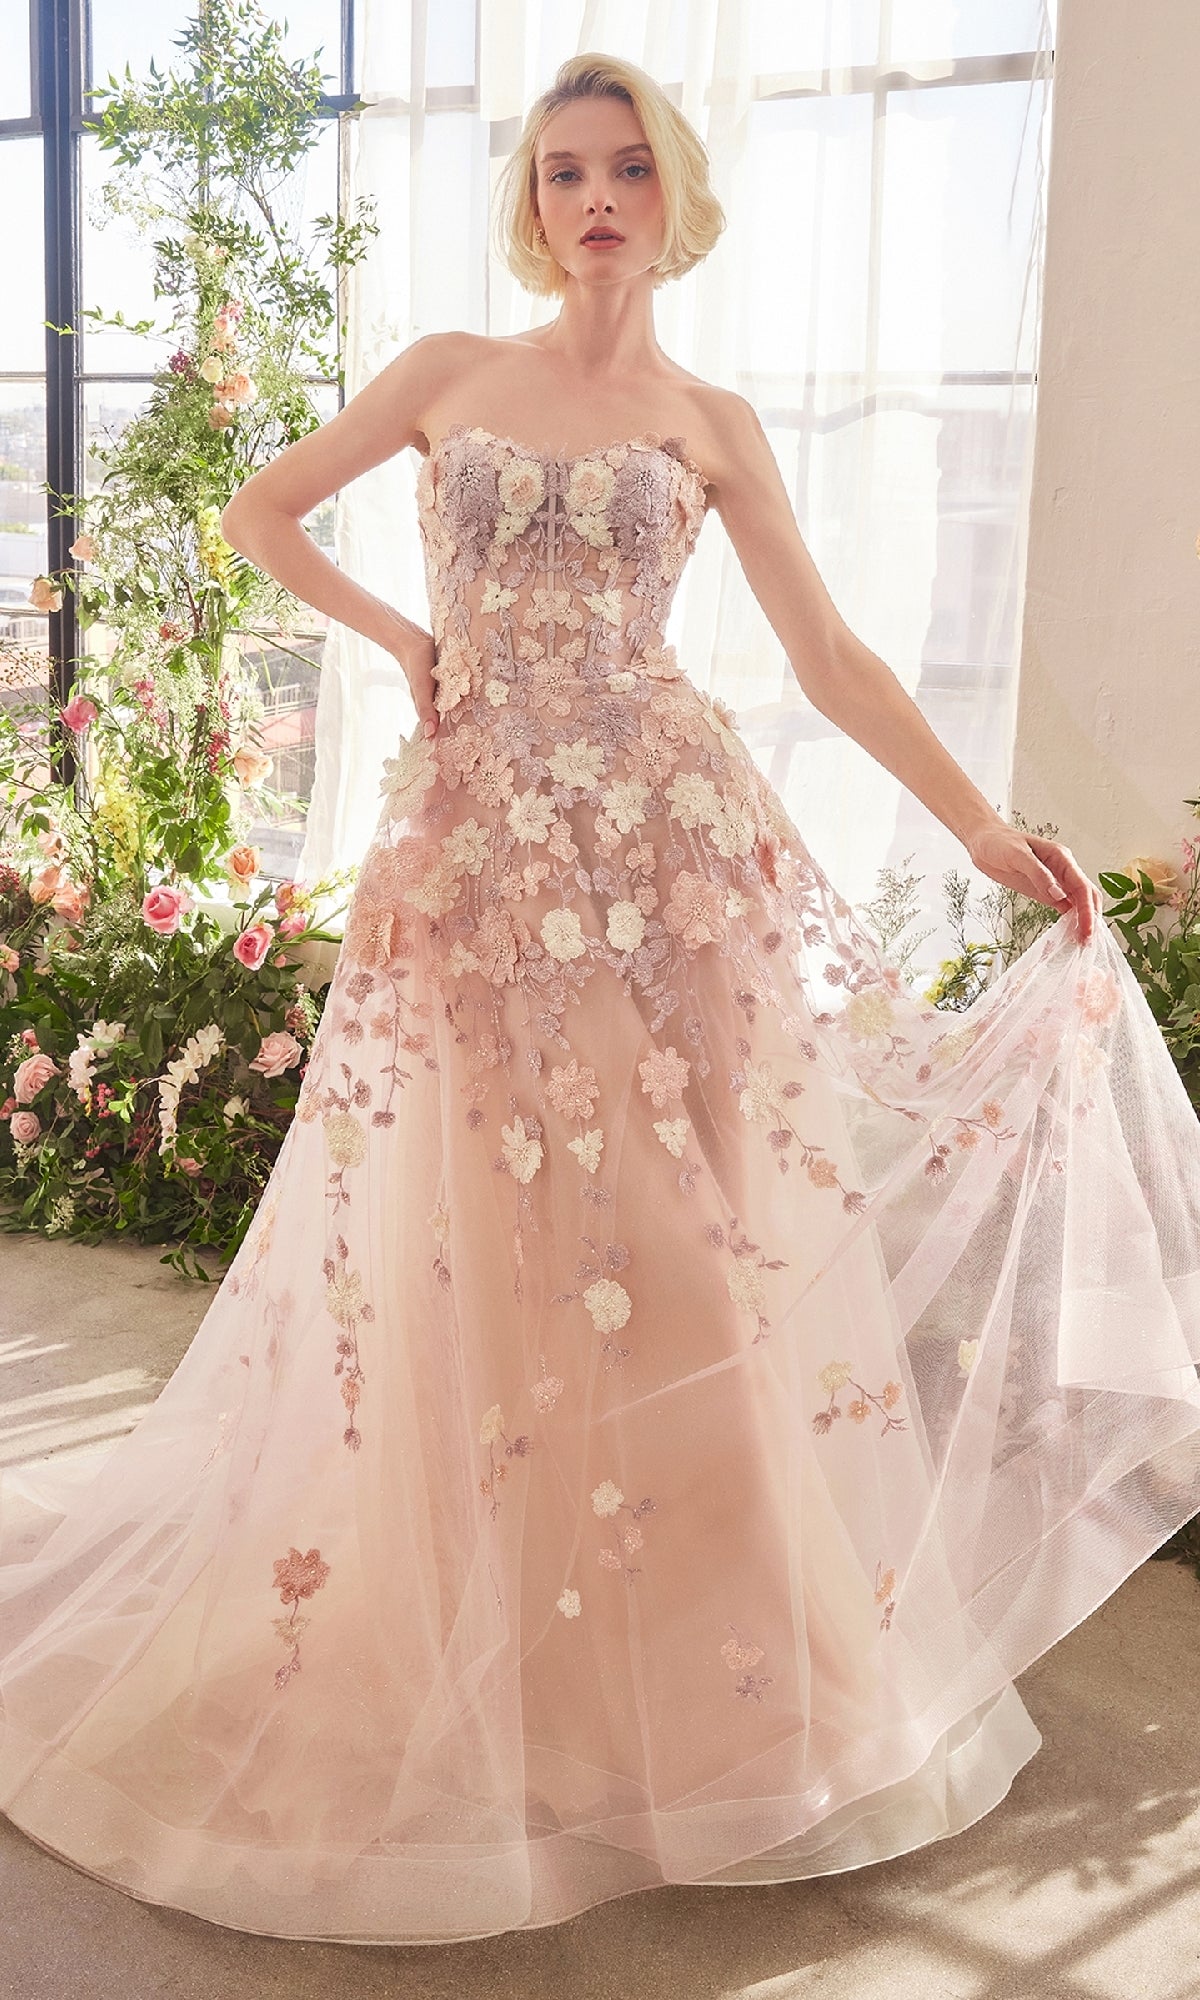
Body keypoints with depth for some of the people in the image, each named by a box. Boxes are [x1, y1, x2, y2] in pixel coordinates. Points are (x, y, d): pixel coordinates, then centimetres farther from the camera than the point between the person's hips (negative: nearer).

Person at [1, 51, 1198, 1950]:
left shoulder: (711, 422, 10)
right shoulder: (449, 371, 11)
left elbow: (834, 661, 8)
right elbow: (261, 510, 18)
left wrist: (985, 831, 3)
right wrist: (399, 634, 6)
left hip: (670, 842, 0)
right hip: (478, 845, 0)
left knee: (681, 1241, 0)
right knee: (474, 1252, 2)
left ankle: (700, 1662, 19)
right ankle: (479, 1673, 21)